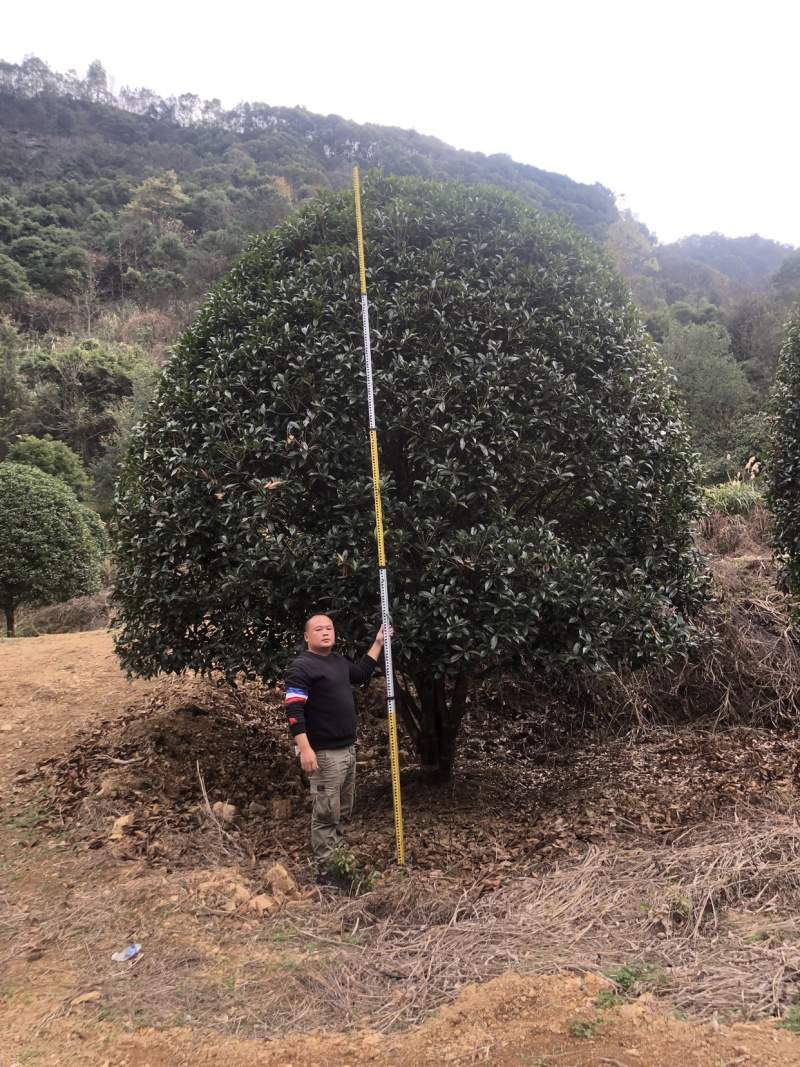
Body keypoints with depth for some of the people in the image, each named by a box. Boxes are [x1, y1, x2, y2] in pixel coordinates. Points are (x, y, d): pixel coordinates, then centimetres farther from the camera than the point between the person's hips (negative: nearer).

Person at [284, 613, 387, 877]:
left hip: (348, 749, 9)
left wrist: (378, 643, 27)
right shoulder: (301, 668, -13)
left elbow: (361, 674, 32)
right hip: (325, 754, -9)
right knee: (326, 814, -4)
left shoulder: (338, 661, 13)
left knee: (343, 813, 16)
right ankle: (326, 871, 5)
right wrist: (305, 749, -27)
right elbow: (294, 711, -20)